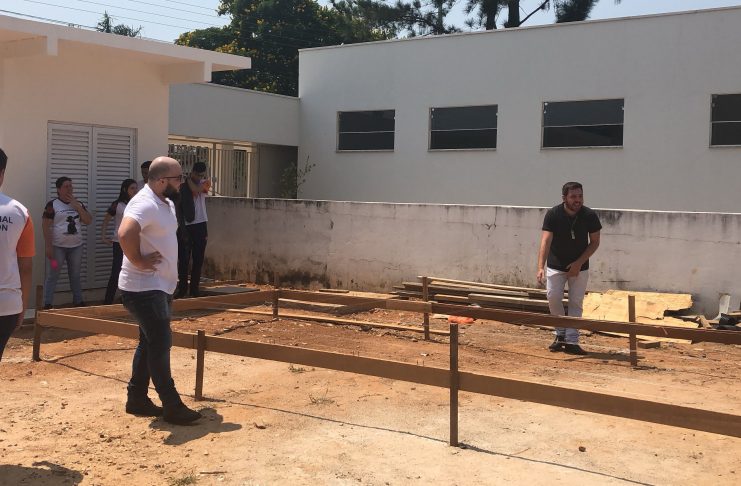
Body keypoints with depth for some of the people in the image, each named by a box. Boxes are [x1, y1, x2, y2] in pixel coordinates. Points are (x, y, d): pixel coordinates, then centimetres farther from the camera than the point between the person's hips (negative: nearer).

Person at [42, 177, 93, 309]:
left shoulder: (78, 204, 10)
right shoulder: (52, 204, -6)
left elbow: (88, 221, 1)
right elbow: (45, 226, -9)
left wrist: (77, 206, -8)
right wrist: (48, 246, -15)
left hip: (76, 246, 5)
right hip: (57, 247, -5)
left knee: (75, 276, 14)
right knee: (52, 276, -3)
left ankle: (78, 302, 22)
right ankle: (47, 305, 0)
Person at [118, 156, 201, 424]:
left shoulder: (167, 203, 10)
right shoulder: (144, 203, -21)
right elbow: (125, 234, -39)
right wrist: (138, 261, -25)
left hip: (160, 287, 10)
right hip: (144, 289, -10)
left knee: (150, 343, 16)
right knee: (161, 344, -5)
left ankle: (137, 399, 26)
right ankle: (172, 407, 3)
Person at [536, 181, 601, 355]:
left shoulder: (589, 216, -14)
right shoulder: (553, 214, -18)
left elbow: (595, 242, -4)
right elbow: (545, 241, -26)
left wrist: (579, 263, -15)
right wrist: (541, 267, -39)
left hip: (580, 267, 1)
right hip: (556, 265, -1)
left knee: (576, 302, -1)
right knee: (553, 297, -8)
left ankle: (571, 340, 2)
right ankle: (561, 334, 12)